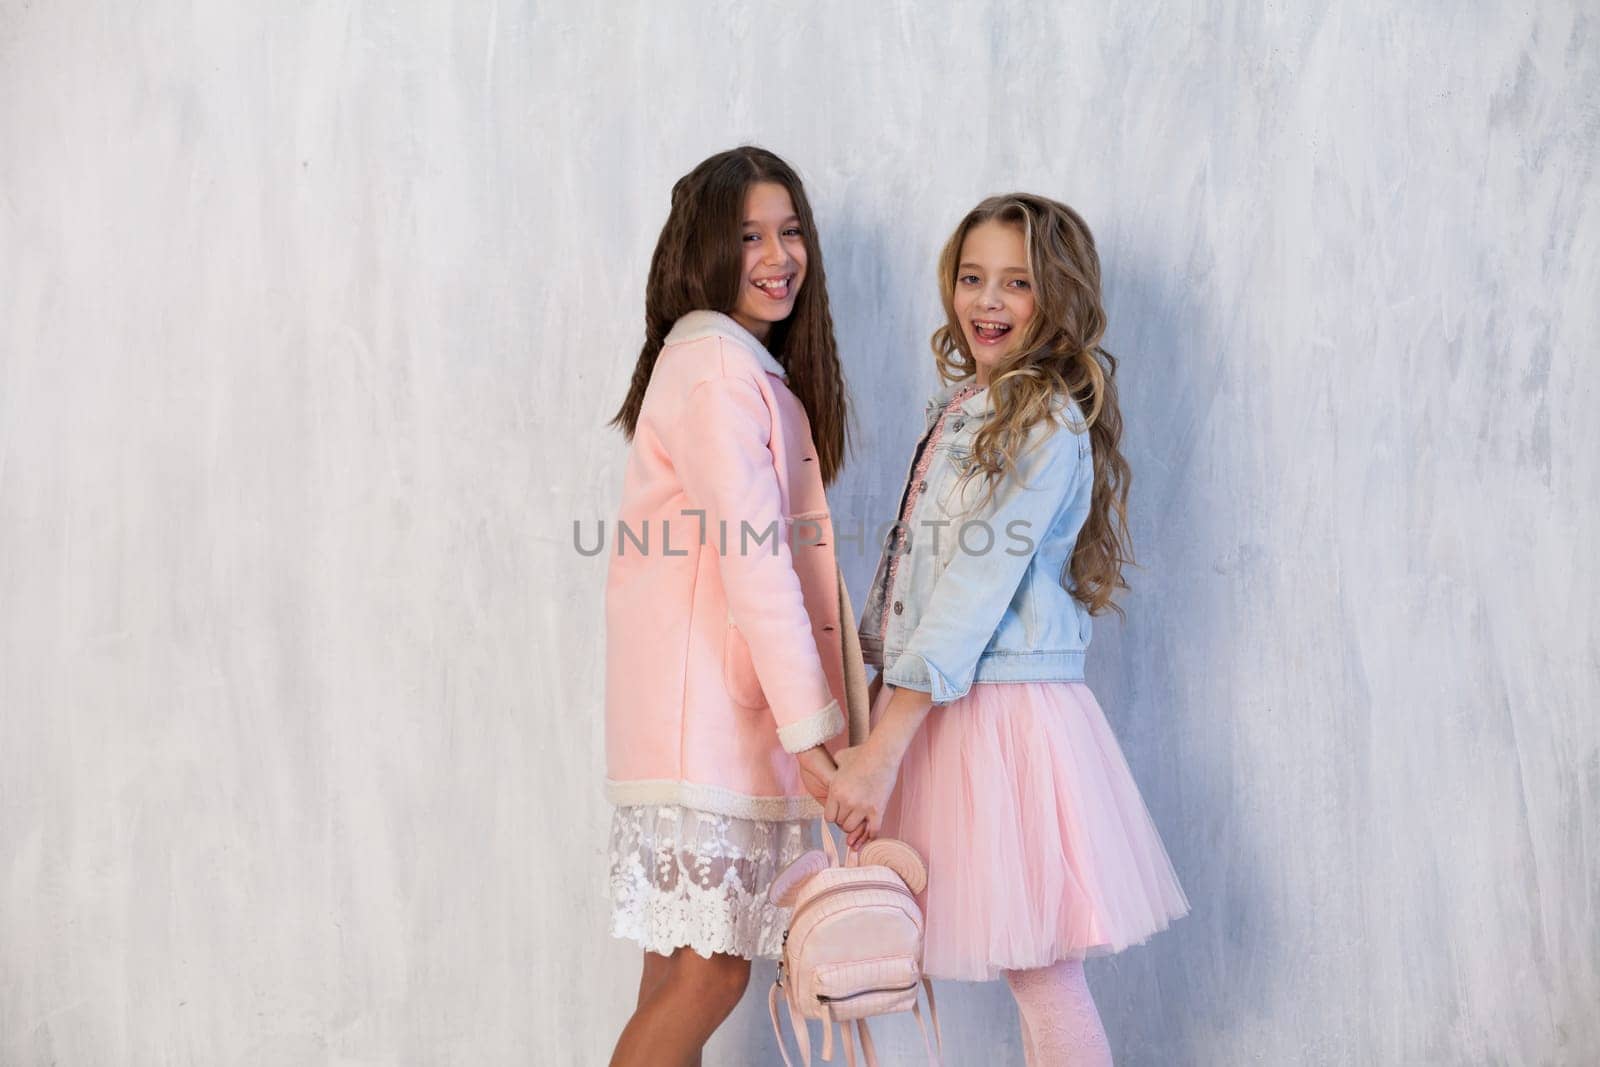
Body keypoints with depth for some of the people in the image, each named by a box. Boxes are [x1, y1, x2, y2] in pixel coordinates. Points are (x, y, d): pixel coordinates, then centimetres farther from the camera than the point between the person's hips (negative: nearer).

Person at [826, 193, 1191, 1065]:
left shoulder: (1047, 421, -11)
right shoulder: (962, 406, 15)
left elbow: (979, 585, -18)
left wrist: (884, 749, -21)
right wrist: (872, 708, 12)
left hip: (1005, 712, -8)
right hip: (938, 711, 8)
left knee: (1044, 976, 0)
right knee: (1026, 970, 13)